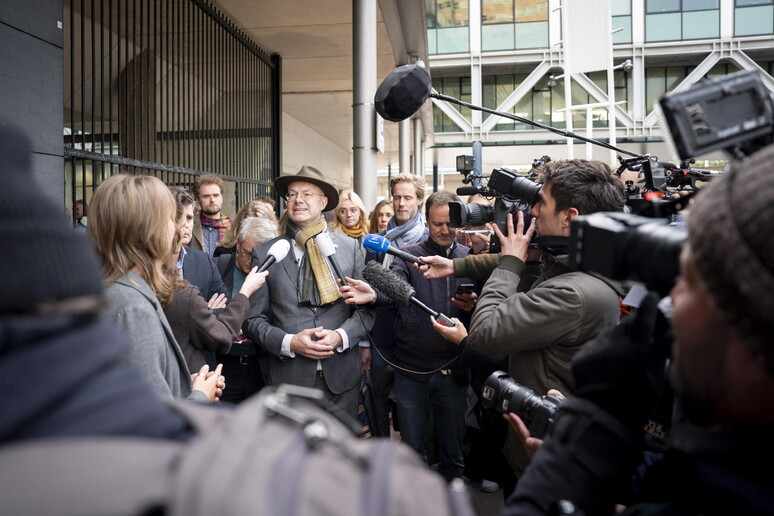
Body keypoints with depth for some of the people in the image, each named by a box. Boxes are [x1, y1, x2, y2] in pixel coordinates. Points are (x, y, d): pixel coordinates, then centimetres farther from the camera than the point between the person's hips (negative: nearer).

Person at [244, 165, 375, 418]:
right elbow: (253, 319, 1)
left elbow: (367, 308, 3)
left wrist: (341, 336, -14)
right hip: (288, 376, -1)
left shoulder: (350, 247, 2)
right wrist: (289, 343, -15)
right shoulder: (264, 253, -1)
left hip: (341, 376, 1)